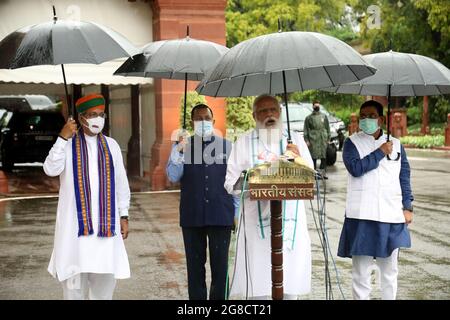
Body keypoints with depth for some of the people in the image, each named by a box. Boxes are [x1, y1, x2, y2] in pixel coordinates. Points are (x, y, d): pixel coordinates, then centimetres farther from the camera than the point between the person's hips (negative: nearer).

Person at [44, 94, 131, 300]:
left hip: (105, 222, 3)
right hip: (76, 221, -3)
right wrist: (63, 138, -20)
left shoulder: (111, 145, 10)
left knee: (105, 276, 6)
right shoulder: (67, 143, 2)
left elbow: (121, 182, 11)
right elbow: (51, 170, -15)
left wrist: (124, 215, 6)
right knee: (74, 276, 0)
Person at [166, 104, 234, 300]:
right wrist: (179, 151, -22)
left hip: (221, 215, 0)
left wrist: (237, 212, 6)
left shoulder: (226, 146, 5)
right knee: (195, 265, 8)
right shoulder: (181, 146, 4)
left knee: (220, 264, 3)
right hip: (192, 216, 0)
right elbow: (173, 176, -8)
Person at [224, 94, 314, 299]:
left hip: (290, 220, 2)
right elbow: (231, 183, 1)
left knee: (290, 285, 5)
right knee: (258, 287, -3)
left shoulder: (295, 140, 12)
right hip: (257, 221, -2)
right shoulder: (243, 143, 5)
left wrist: (299, 159, -9)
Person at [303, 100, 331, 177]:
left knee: (323, 157, 1)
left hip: (323, 140, 2)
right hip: (313, 140, -2)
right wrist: (306, 140, -3)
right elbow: (305, 130, 5)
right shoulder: (309, 118, 6)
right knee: (314, 156, -4)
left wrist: (329, 138, 9)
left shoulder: (324, 116, 13)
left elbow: (328, 128, 15)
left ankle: (323, 172, 7)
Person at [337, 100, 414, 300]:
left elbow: (404, 177, 12)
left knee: (390, 268, 10)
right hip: (362, 215, -2)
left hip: (391, 215, 3)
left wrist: (407, 207, 5)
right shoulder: (352, 143, 4)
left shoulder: (396, 144, 12)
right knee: (361, 268, 1)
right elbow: (355, 168, -13)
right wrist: (381, 152, -8)